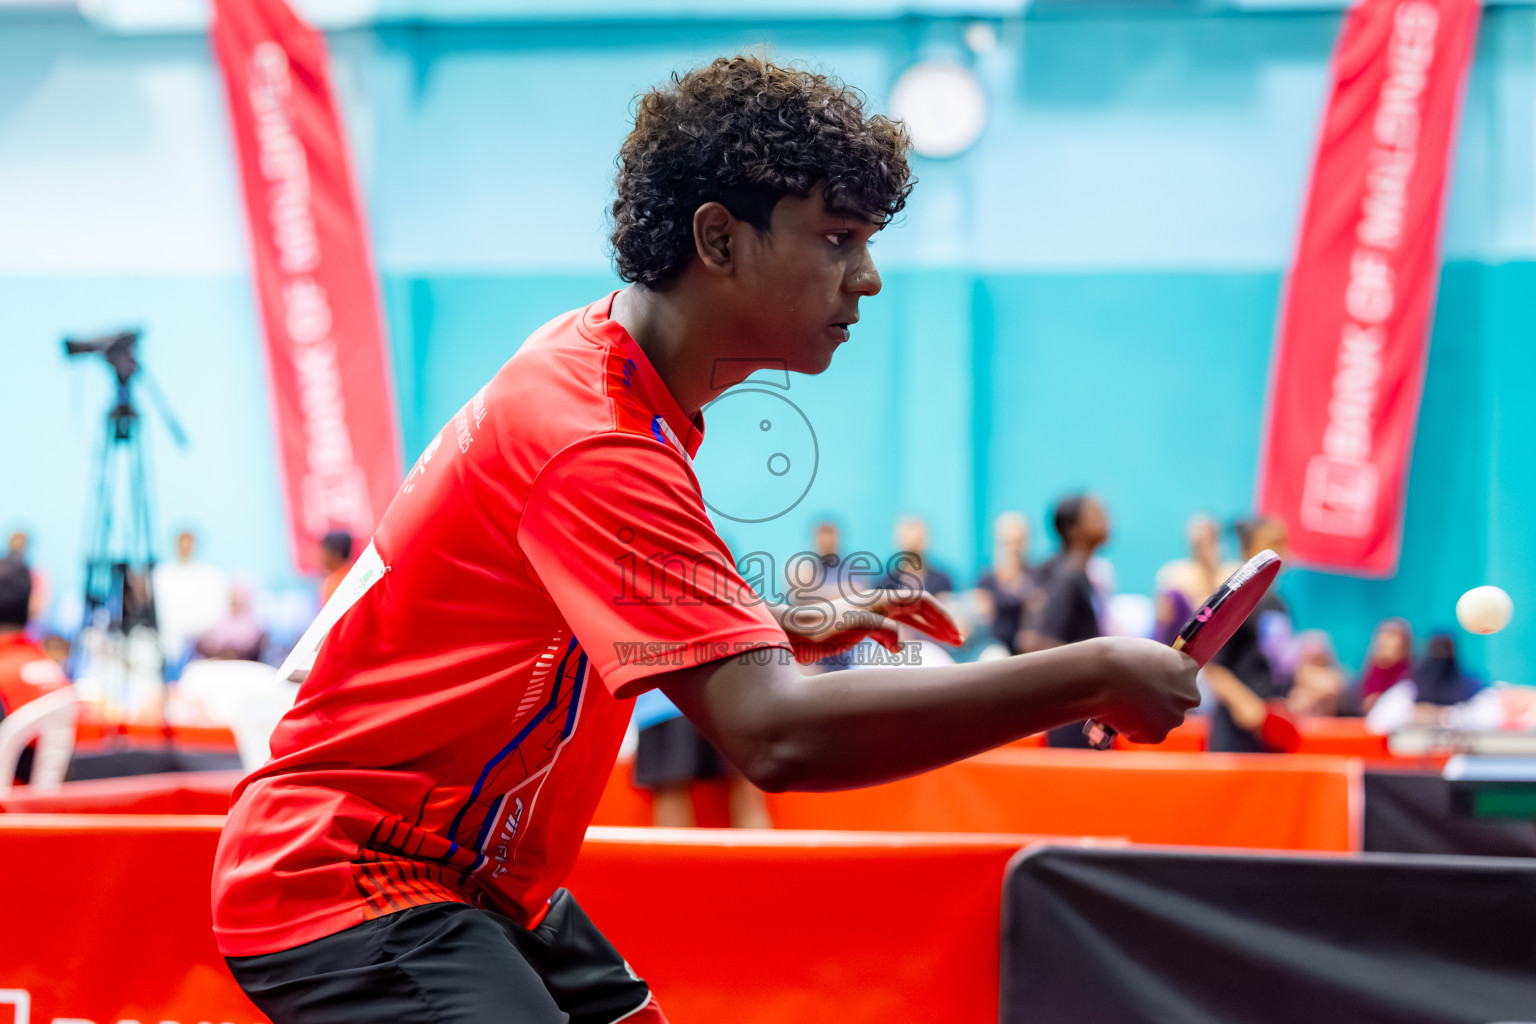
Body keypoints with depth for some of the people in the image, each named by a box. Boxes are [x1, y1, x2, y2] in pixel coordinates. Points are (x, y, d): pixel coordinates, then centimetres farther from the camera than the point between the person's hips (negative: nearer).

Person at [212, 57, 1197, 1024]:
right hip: (347, 880, -11)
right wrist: (1090, 677, -30)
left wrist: (791, 625, 11)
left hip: (475, 881, 11)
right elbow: (773, 732, -34)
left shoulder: (595, 356, 6)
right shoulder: (596, 442, -25)